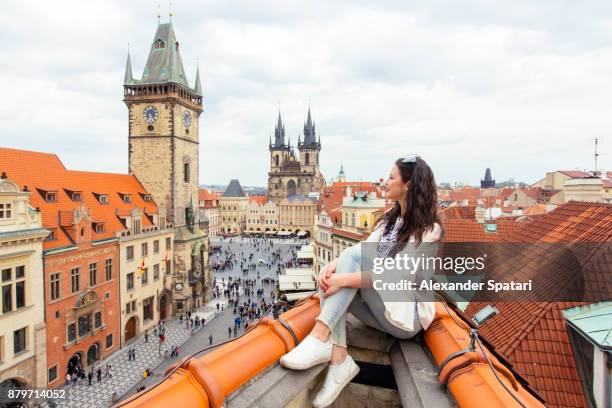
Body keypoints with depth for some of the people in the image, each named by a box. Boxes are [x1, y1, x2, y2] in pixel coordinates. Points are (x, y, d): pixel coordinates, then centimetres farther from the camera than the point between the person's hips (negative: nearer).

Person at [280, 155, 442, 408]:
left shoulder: (428, 229, -12)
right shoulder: (389, 218, 12)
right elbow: (366, 250, -1)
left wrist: (343, 279, -29)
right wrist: (334, 265, -21)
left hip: (406, 315, -7)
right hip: (379, 309, 7)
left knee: (352, 256, -24)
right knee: (329, 275, -17)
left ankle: (320, 336, -32)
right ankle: (339, 359, -25)